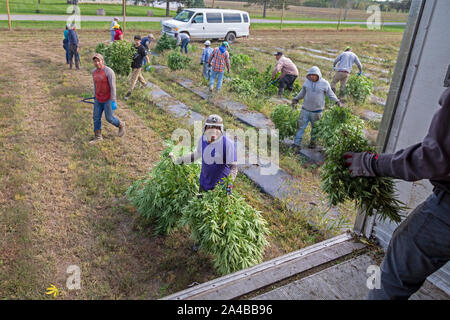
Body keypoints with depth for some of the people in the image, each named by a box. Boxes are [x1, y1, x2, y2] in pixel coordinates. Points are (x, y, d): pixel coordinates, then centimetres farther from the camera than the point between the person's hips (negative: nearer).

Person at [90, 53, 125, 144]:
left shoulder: (109, 71, -21)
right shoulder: (94, 71, 2)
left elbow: (113, 87, -21)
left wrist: (113, 101, -22)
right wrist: (95, 97, 19)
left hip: (108, 99, -6)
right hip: (99, 99, 6)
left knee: (109, 118, 2)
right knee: (96, 117, 6)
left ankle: (120, 125, 31)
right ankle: (98, 137, 18)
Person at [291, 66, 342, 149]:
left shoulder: (324, 83, -8)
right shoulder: (307, 82, 1)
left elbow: (331, 94, 0)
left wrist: (337, 101, -10)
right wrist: (296, 99, 12)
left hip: (317, 111, -2)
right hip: (305, 109, 2)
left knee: (315, 128, 12)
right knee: (301, 126, -1)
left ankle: (313, 143, 30)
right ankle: (297, 144, 3)